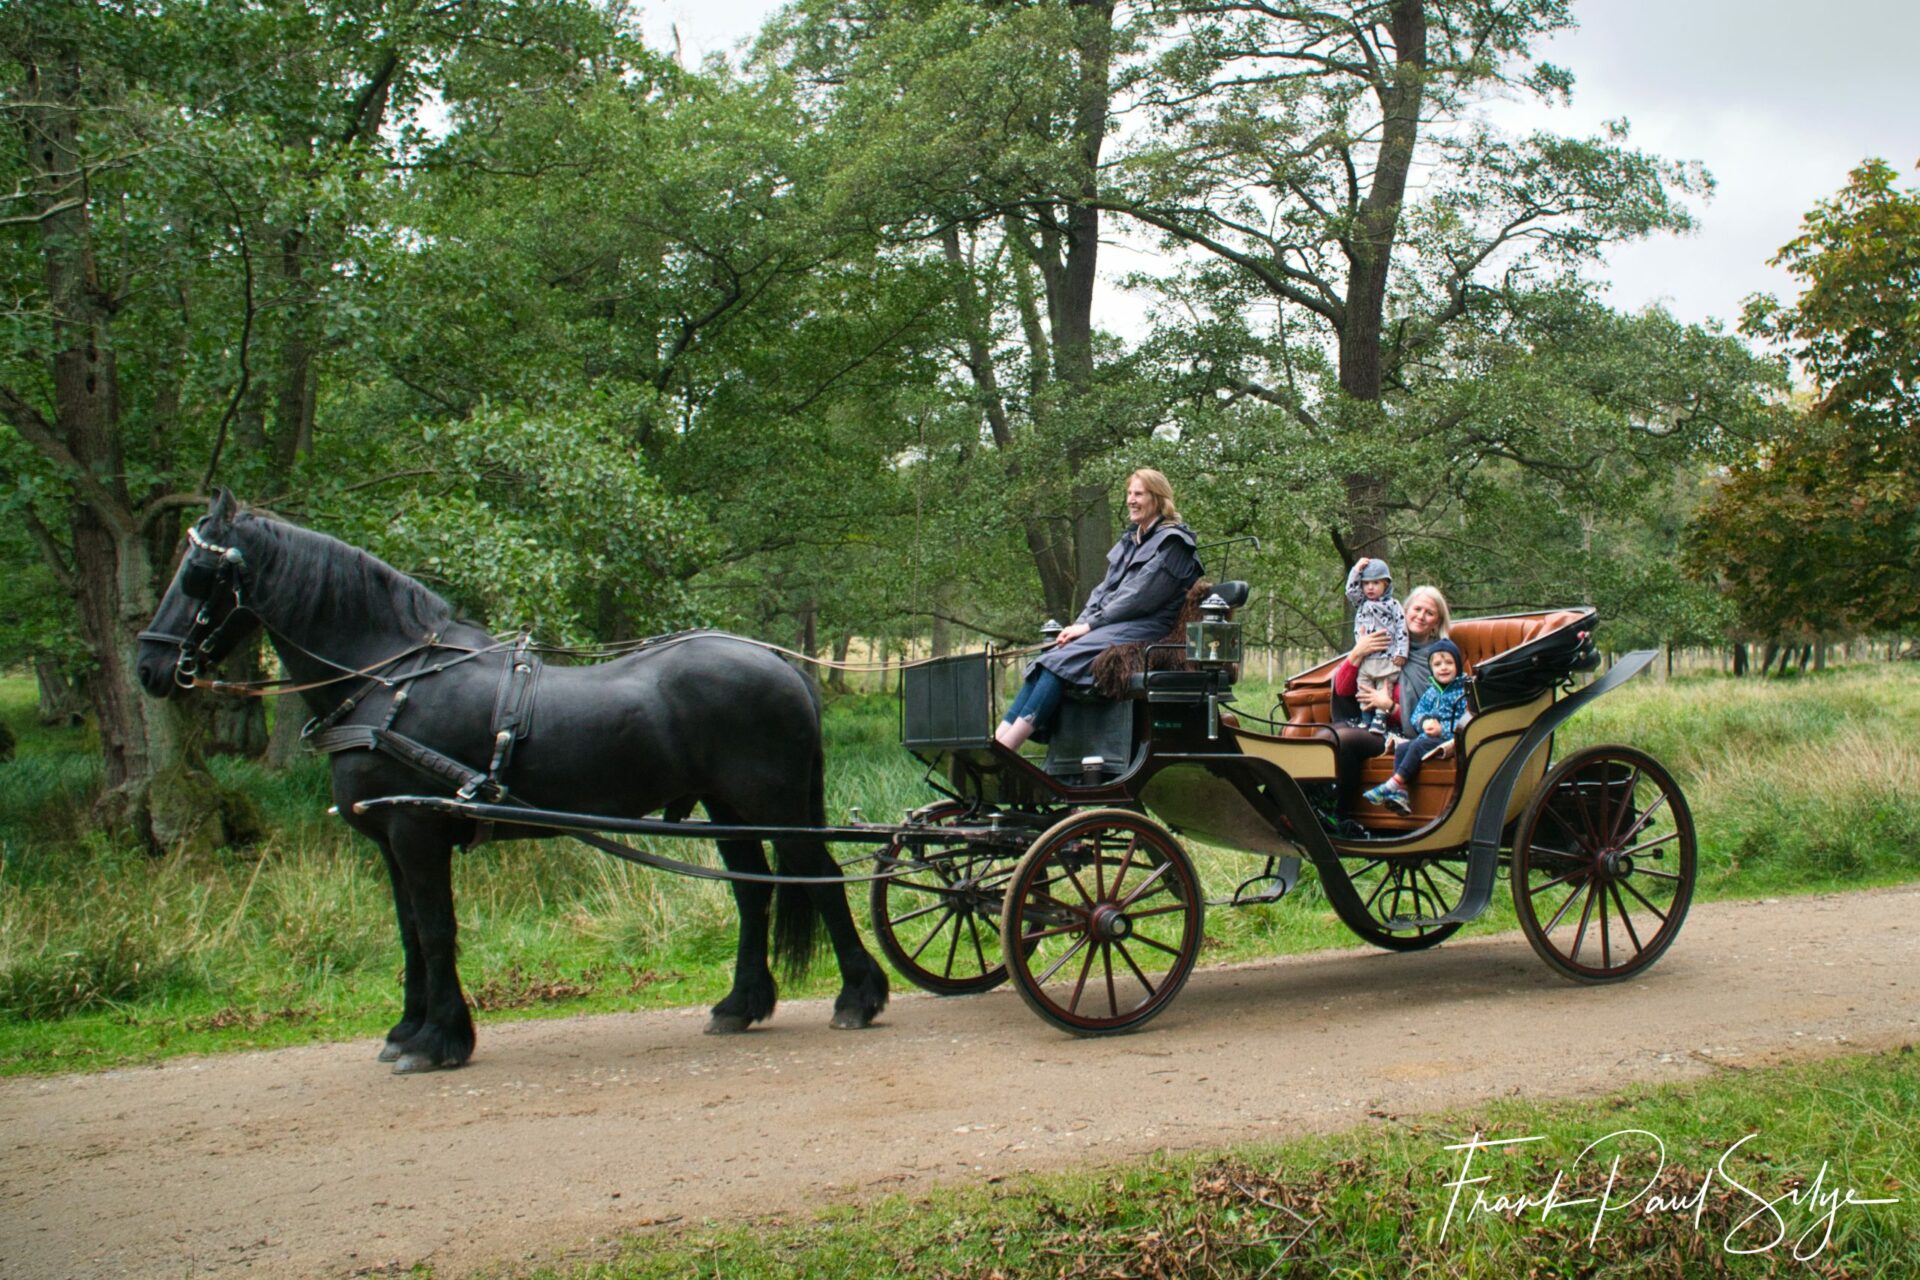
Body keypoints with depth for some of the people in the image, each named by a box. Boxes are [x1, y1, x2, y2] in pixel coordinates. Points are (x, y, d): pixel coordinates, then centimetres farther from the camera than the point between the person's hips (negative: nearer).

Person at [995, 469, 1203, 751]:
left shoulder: (1172, 543, -5)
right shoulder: (1130, 541, 22)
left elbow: (1139, 597, -13)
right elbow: (1104, 590, 17)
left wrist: (1089, 625, -14)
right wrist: (1079, 624, -1)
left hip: (1143, 630, -8)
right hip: (1112, 625, 8)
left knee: (1061, 661, -28)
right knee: (1043, 662, -16)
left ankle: (1004, 749, -37)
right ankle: (998, 739, -29)